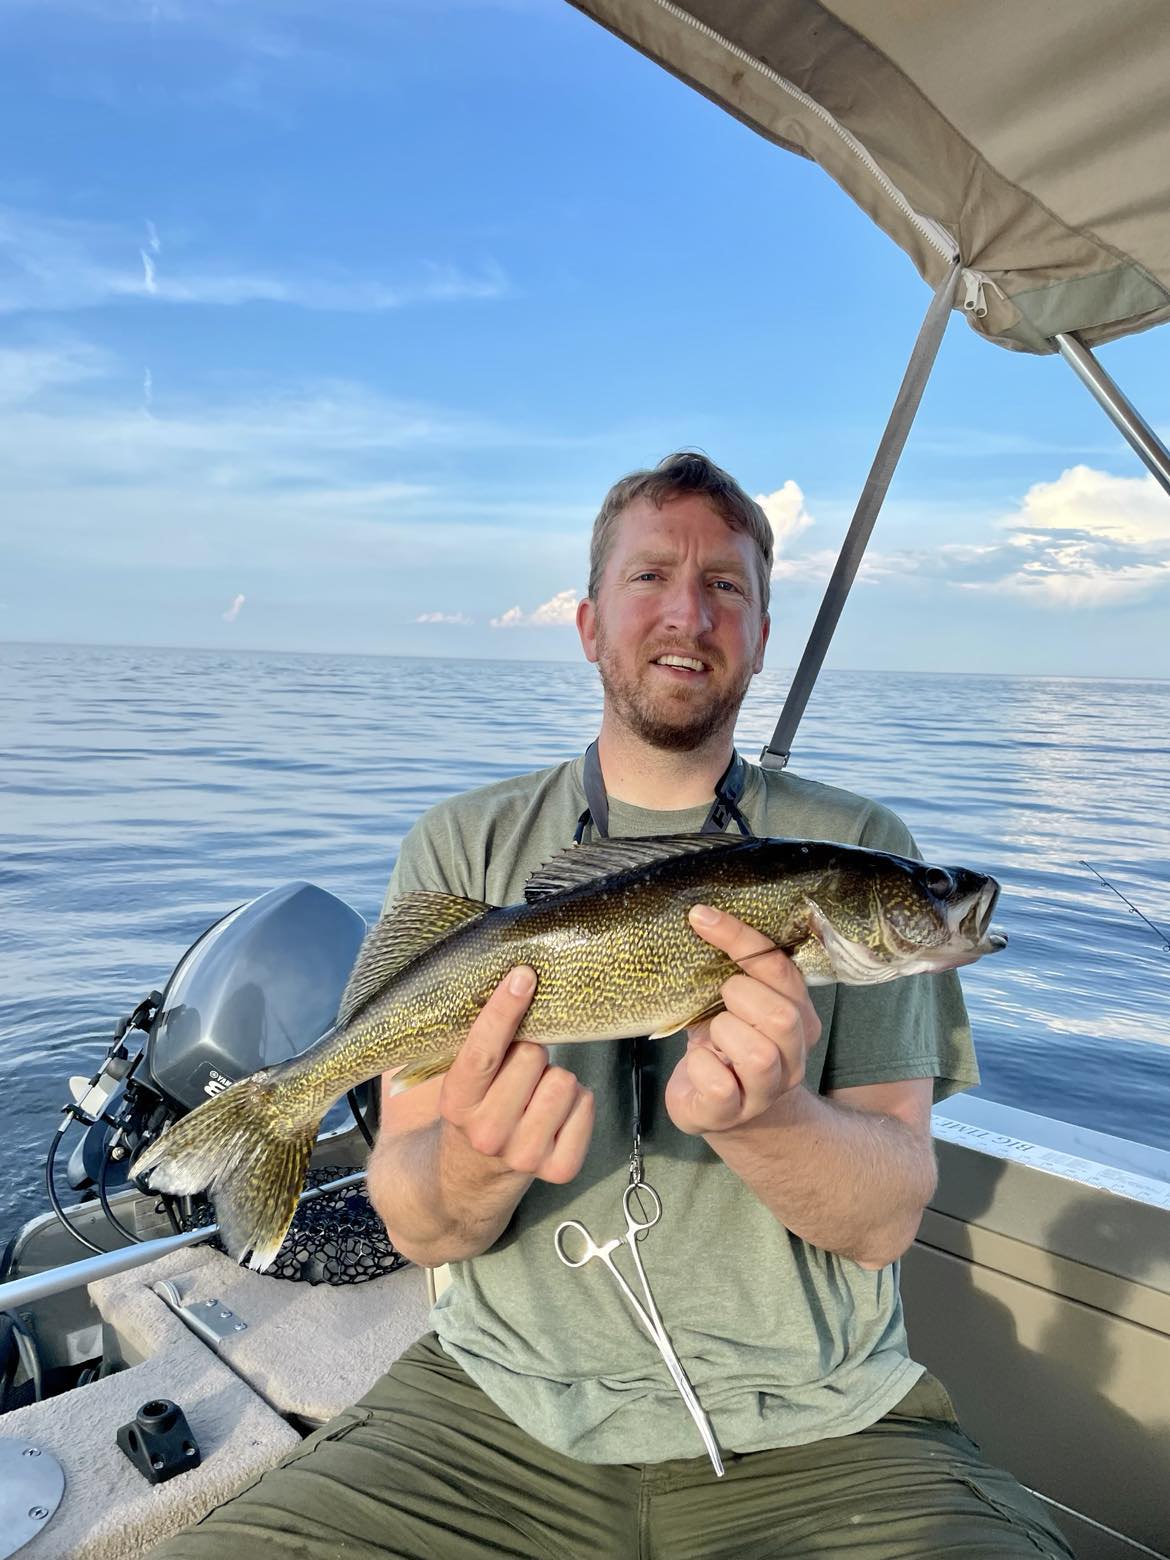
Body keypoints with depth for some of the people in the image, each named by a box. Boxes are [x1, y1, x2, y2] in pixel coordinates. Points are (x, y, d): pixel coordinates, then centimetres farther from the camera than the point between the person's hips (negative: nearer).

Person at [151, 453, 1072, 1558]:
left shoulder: (856, 850, -2)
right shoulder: (464, 847, -2)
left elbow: (888, 1217, -7)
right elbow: (414, 1226, -4)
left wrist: (760, 1114, -28)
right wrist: (476, 1163, -27)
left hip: (813, 1427, 1)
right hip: (501, 1403, 1)